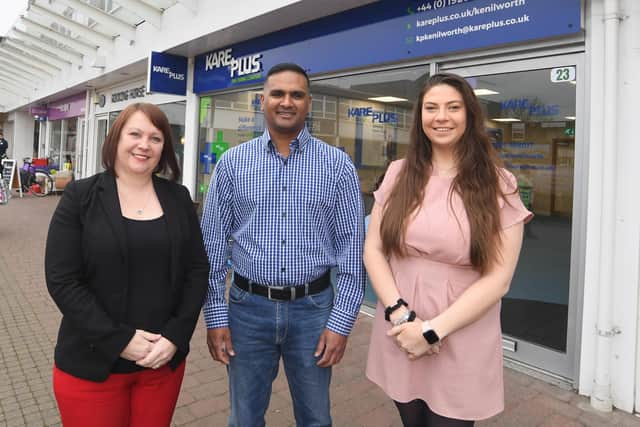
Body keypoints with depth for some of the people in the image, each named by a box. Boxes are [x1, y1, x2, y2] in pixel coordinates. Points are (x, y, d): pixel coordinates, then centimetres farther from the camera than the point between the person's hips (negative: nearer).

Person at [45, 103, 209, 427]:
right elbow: (62, 281, -9)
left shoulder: (178, 198, 2)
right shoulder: (80, 196, -5)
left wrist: (175, 336, -9)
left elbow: (198, 270, 1)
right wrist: (119, 340, -15)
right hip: (91, 363, -2)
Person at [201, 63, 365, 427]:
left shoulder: (338, 164, -3)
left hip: (313, 307, 0)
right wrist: (216, 315, -2)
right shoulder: (232, 162, -1)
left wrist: (342, 320, -6)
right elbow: (213, 244, 1)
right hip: (248, 306, 1)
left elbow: (352, 246, -3)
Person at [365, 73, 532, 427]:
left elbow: (498, 278, -9)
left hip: (461, 350, -2)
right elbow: (372, 250, 0)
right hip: (399, 340, 3)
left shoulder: (497, 186, -6)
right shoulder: (399, 174, 1)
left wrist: (433, 330, -15)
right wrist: (399, 314, -13)